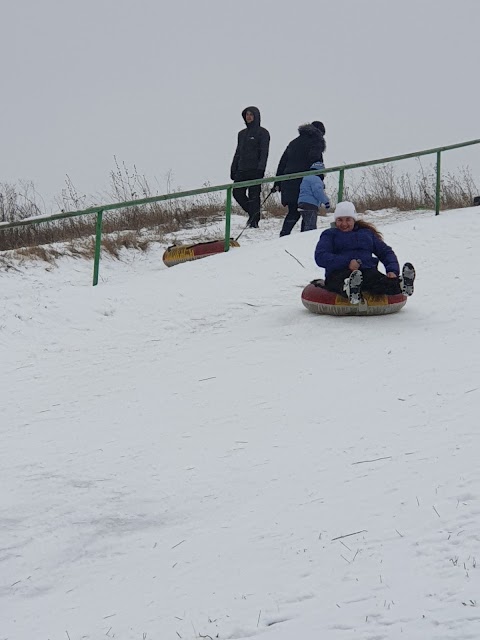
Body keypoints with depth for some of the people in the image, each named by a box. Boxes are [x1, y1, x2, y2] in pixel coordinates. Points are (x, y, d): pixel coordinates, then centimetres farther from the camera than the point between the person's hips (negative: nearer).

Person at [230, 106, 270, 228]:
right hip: (242, 170, 6)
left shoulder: (262, 133, 1)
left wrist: (260, 168, -19)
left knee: (253, 195, -8)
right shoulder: (242, 134, 20)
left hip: (255, 169, -6)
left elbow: (264, 152, -7)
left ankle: (254, 221, -4)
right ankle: (253, 213, 15)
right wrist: (233, 169, 15)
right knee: (237, 193, -2)